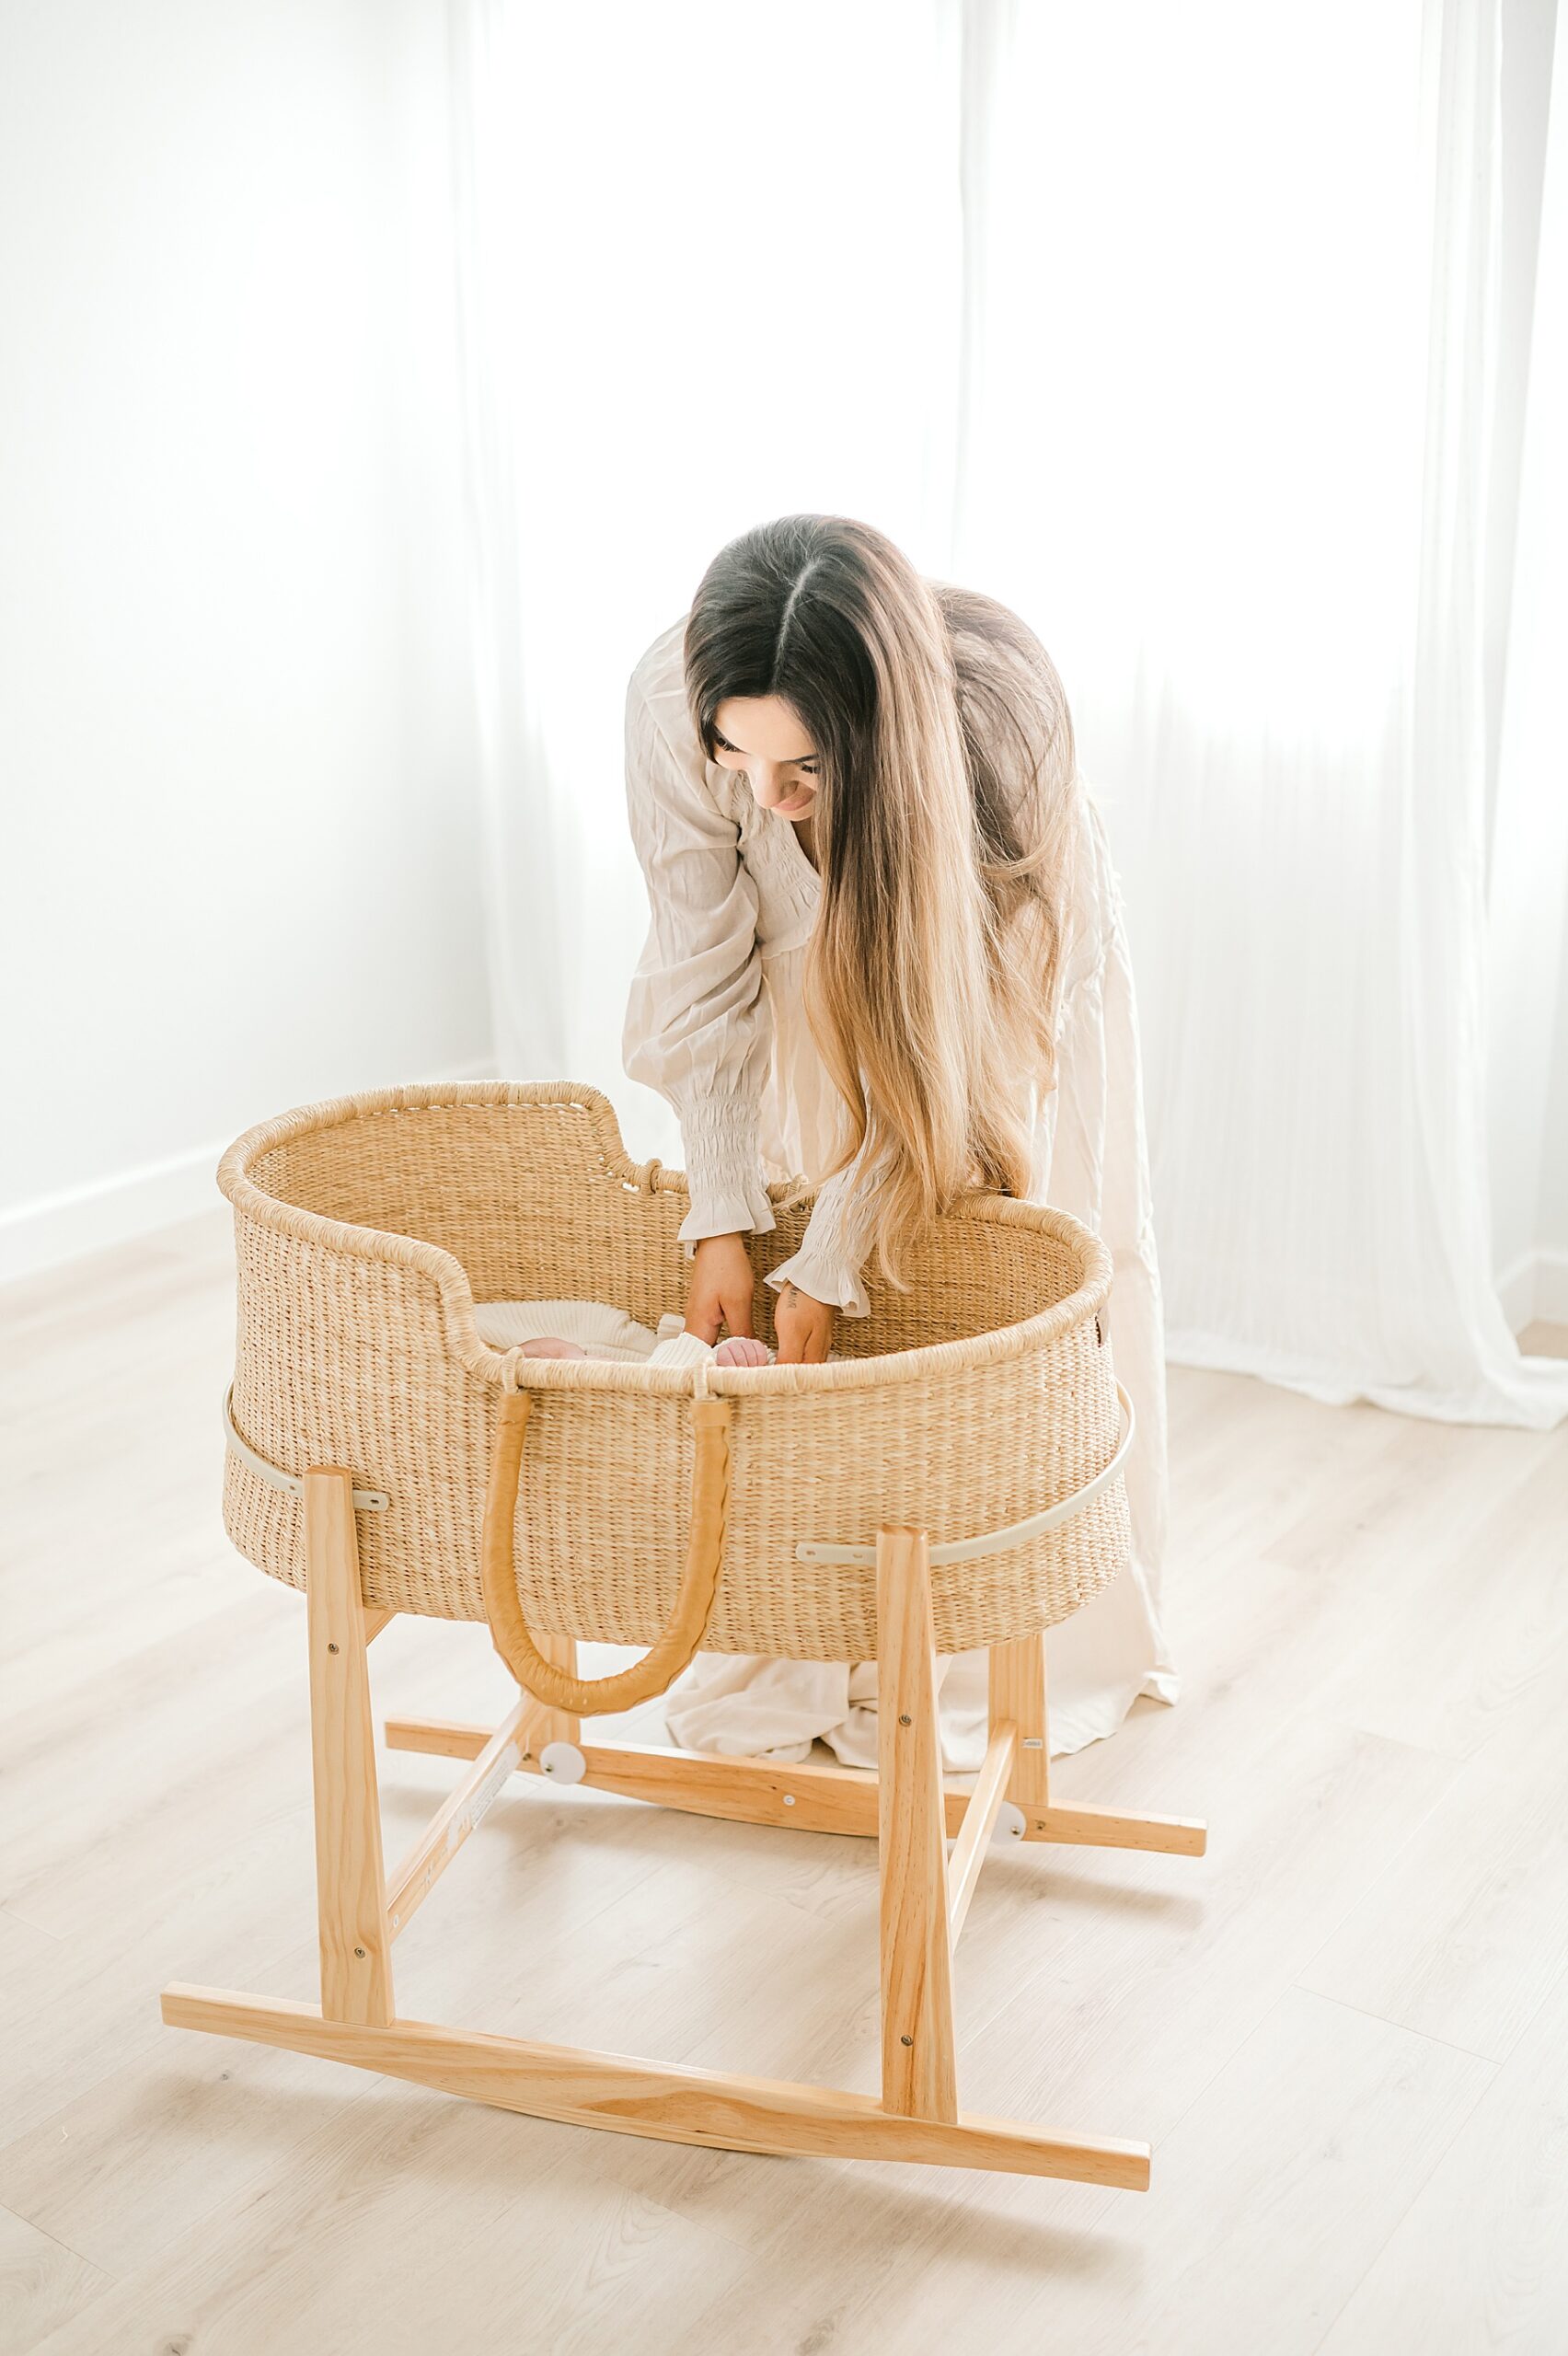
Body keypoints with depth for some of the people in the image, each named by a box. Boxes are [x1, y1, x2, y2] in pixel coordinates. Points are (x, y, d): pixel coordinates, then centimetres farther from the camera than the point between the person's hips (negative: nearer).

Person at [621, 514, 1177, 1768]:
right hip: (803, 942, 2)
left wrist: (831, 1262, -29)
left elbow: (931, 1026, -30)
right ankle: (785, 1654, 14)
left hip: (999, 945, -1)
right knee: (769, 1348, -1)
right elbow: (710, 979, -21)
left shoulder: (993, 723, -40)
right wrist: (726, 1217, -23)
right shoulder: (673, 697, -35)